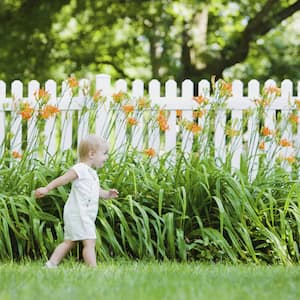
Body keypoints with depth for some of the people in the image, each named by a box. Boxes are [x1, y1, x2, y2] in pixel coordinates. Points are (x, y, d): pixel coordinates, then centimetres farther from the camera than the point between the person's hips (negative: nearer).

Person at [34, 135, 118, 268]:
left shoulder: (92, 173, 20)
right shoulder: (79, 169, -10)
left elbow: (96, 191, 29)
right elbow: (62, 179, -13)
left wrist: (107, 194, 11)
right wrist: (46, 189, -18)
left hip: (86, 215, 10)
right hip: (78, 214, -10)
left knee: (69, 242, 12)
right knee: (89, 242, -13)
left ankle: (51, 264, 14)